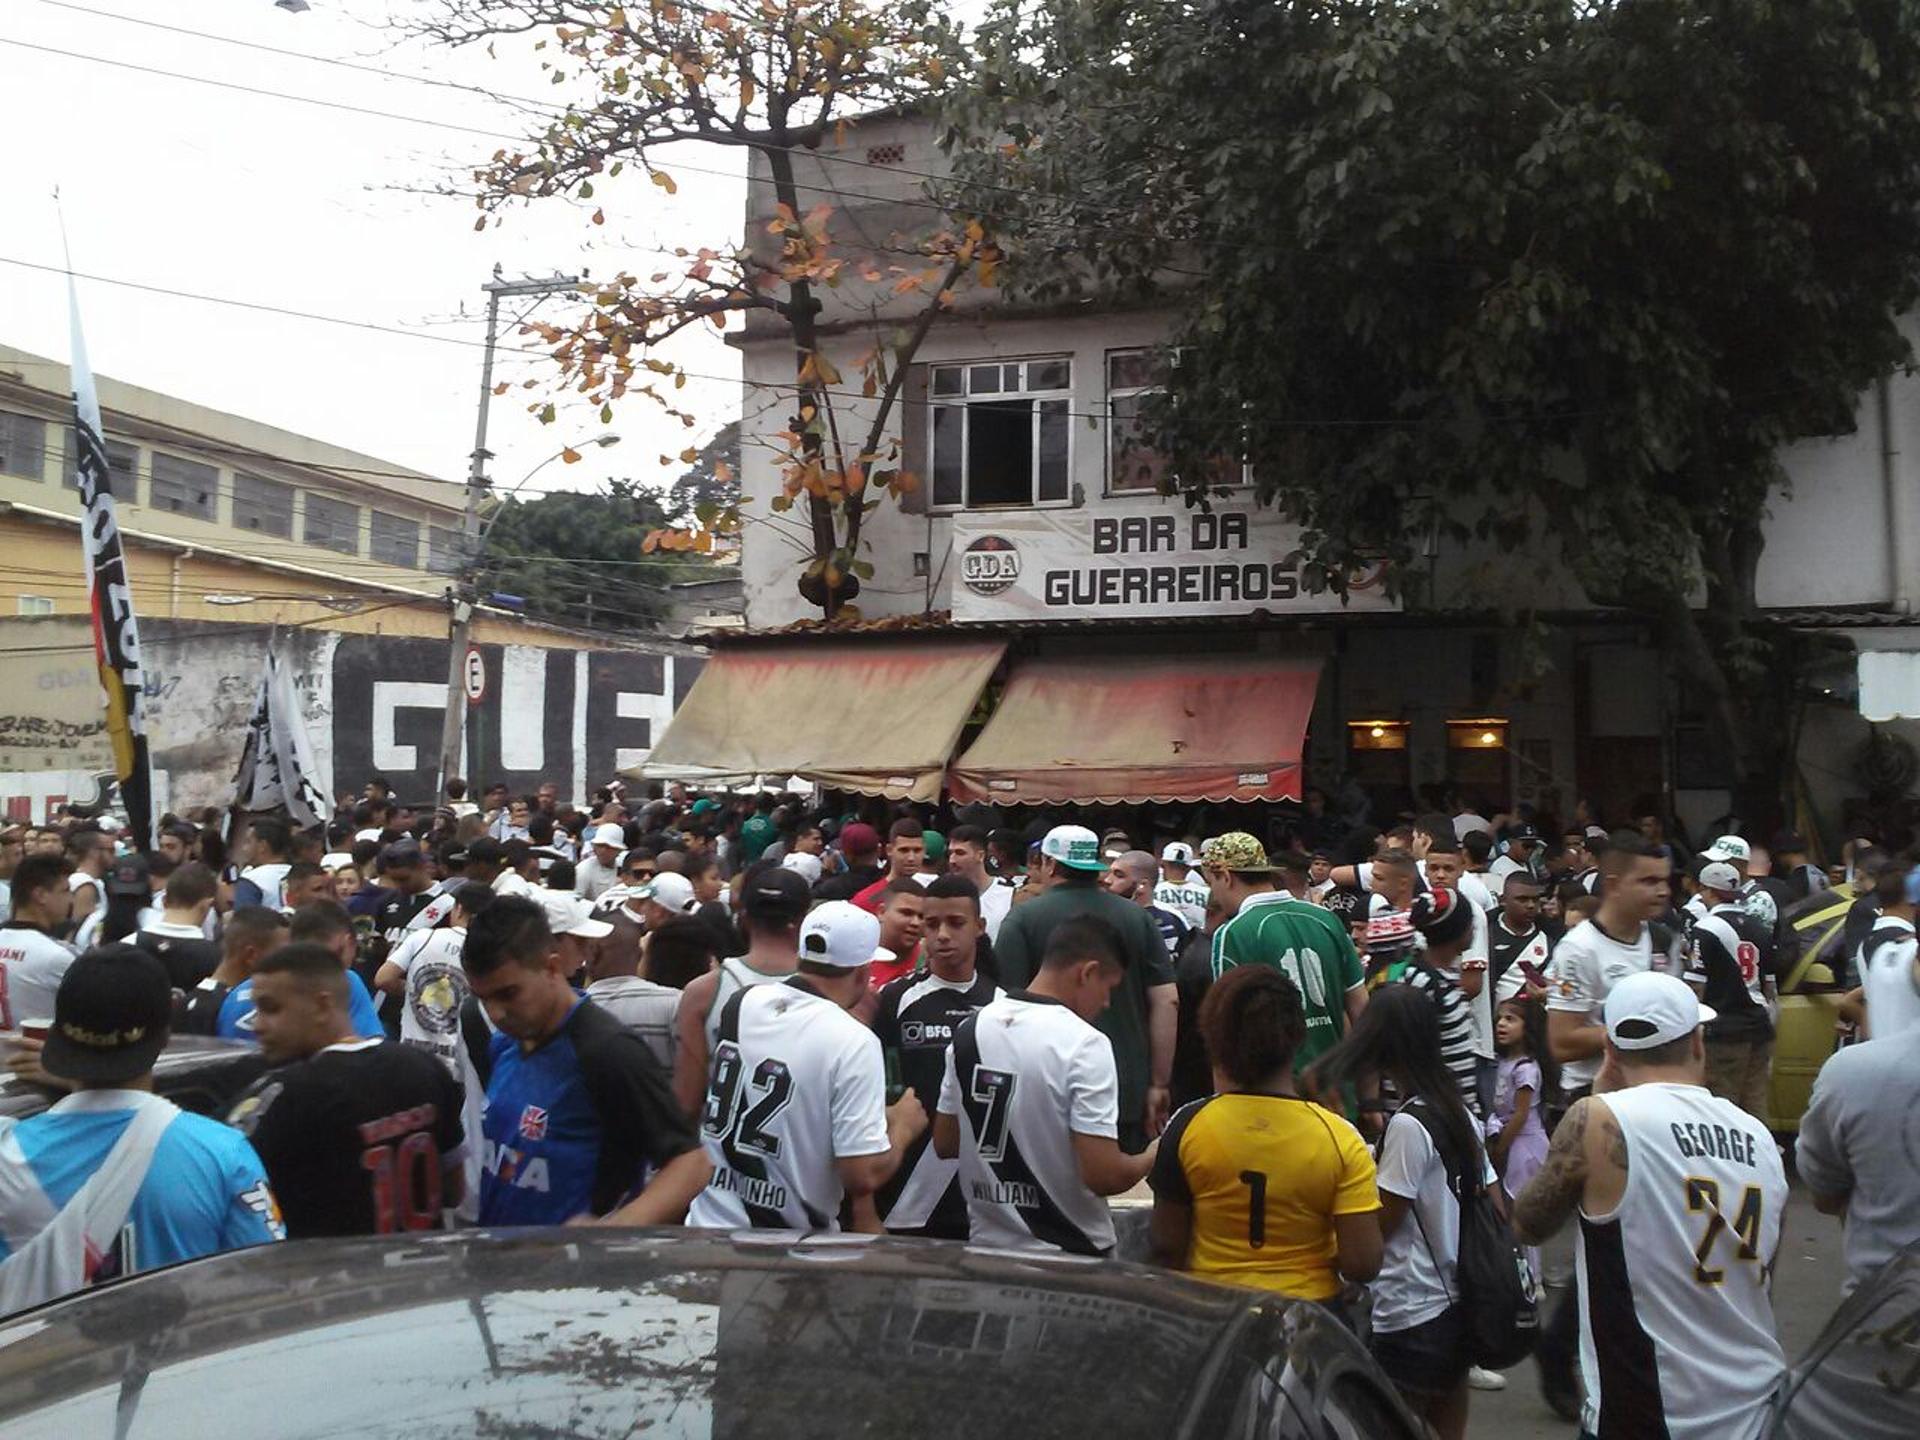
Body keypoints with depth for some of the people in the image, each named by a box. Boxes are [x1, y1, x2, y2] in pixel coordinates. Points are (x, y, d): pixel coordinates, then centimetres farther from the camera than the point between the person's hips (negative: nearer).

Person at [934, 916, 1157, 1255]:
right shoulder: (1085, 1045, -19)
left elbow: (944, 1144, 8)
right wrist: (1151, 1158, -3)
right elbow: (1103, 1175, -21)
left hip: (986, 1245, 6)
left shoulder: (968, 1030, 1)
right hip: (1070, 1256, -6)